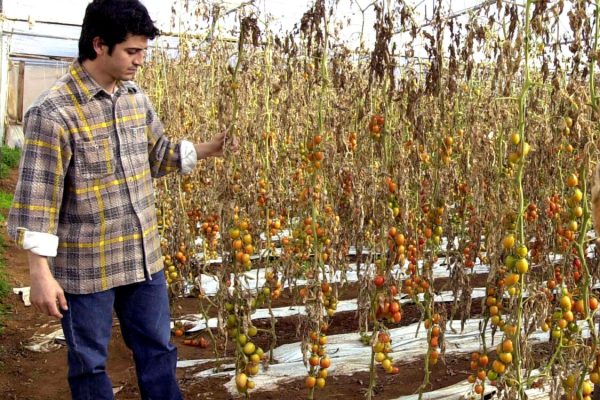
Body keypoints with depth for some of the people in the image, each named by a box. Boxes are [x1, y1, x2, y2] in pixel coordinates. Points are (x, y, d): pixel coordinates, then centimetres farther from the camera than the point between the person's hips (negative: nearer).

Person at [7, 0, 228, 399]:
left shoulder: (136, 98, 3)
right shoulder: (54, 112, -19)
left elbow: (157, 153, 18)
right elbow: (37, 197, -18)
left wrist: (202, 150, 3)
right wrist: (41, 272, -18)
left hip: (145, 259, 6)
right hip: (86, 269, -6)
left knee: (158, 351, 19)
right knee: (90, 364, 14)